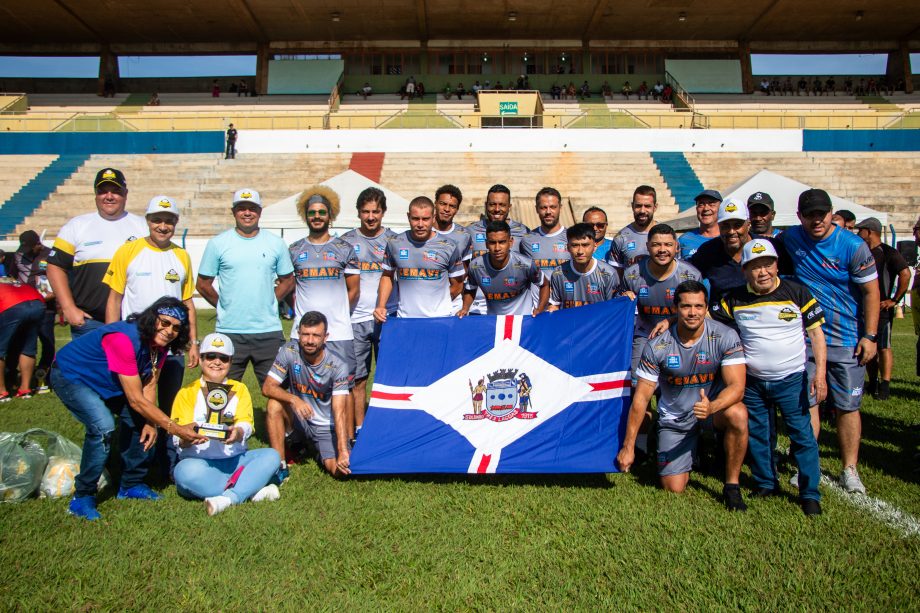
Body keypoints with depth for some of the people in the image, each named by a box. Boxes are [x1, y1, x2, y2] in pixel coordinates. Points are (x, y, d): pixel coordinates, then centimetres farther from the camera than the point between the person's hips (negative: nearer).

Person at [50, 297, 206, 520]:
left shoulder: (159, 343, -11)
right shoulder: (125, 339, -37)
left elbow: (149, 386, -9)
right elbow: (136, 399, -35)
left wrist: (151, 423, -23)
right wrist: (175, 429, -35)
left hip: (103, 380, 8)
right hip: (70, 376, -8)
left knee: (139, 420, -5)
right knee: (103, 426, -27)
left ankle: (131, 484, 14)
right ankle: (82, 498, -10)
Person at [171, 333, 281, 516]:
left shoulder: (239, 389, 13)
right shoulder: (187, 392, 8)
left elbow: (246, 424, -5)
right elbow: (178, 438, -4)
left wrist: (237, 432, -30)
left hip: (235, 460, 2)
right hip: (199, 461, -2)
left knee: (271, 456, -22)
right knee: (187, 471, -35)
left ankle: (229, 498, -36)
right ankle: (251, 490, -29)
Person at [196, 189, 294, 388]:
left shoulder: (276, 244, 6)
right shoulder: (217, 243, 2)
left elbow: (287, 281, 13)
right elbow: (203, 284, 7)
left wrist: (268, 303, 5)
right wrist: (223, 306, 5)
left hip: (269, 332, 1)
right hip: (229, 331, -1)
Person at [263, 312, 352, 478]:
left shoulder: (338, 367, -20)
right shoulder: (289, 351, -14)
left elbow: (339, 413, -24)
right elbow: (268, 387, -15)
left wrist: (343, 451, -34)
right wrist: (294, 399, -35)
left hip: (327, 426, -2)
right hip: (299, 419, 2)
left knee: (341, 469, -21)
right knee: (274, 405, -27)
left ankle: (317, 449, 15)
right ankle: (280, 467, -14)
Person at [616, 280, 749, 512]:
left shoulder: (725, 337, -17)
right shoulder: (657, 347, -16)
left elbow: (736, 386, -23)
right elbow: (641, 397, -13)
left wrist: (711, 407, -46)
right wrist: (628, 447, -12)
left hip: (714, 405, 0)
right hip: (674, 417, 0)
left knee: (737, 414, -35)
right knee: (674, 489, -5)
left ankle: (732, 486, -14)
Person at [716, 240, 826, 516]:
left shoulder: (796, 292, -6)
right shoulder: (734, 299, -1)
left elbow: (816, 332, -2)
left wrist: (820, 373, -9)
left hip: (791, 380, -2)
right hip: (752, 382, 2)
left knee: (802, 434, -1)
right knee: (758, 436, 11)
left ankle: (810, 493, 13)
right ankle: (766, 484, 29)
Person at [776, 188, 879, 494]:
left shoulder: (853, 246, -10)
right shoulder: (790, 238, -1)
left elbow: (871, 292, -6)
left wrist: (869, 336, -9)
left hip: (846, 340, -2)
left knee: (847, 406, 4)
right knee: (806, 402, 5)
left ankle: (850, 469, 15)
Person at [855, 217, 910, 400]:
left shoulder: (888, 253, -8)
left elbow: (905, 273, -19)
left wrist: (894, 300, -18)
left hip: (882, 308, -7)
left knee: (883, 347, -5)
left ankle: (885, 385, -5)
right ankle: (872, 384, 18)